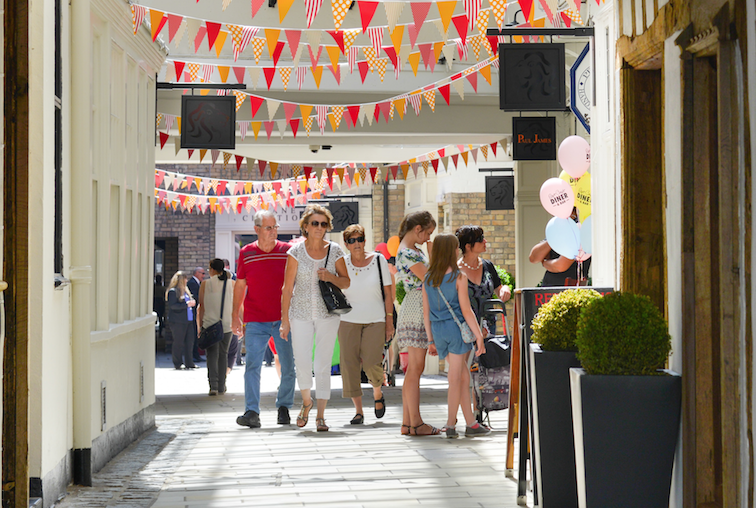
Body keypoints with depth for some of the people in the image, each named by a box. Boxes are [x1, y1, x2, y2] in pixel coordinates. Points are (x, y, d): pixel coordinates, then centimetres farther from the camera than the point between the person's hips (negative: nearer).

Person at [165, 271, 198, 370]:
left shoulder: (185, 290, 19)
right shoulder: (173, 291, -8)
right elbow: (172, 305, -17)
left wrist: (192, 303, 8)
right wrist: (186, 304, -21)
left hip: (188, 320, 8)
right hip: (178, 321, -8)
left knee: (189, 341, 6)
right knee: (178, 343, -2)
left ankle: (189, 363, 13)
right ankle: (178, 364, 6)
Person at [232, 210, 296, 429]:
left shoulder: (288, 251, 2)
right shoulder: (246, 253, 4)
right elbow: (240, 285, 12)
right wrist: (235, 315, 12)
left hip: (283, 320, 1)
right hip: (255, 321, 0)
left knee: (288, 368, 5)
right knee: (252, 365, -11)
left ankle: (284, 407, 23)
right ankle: (252, 412, -14)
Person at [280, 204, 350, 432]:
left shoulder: (335, 251, 0)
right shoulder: (296, 251, -3)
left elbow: (346, 282, 7)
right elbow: (288, 287, -2)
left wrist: (331, 277, -14)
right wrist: (284, 319, -4)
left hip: (327, 314, 0)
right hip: (300, 313, 0)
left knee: (323, 366, -2)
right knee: (302, 364, -1)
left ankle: (320, 415, 6)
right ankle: (306, 401, 28)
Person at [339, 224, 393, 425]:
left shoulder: (378, 260, -2)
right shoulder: (341, 264, 0)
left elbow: (388, 293, 1)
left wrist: (389, 322, -1)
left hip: (376, 320, -1)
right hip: (348, 320, 2)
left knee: (371, 362, -15)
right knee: (349, 363, -7)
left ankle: (378, 394, 17)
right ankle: (358, 410, 3)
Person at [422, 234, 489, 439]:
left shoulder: (428, 279, 5)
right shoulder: (459, 277, -11)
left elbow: (426, 312, 9)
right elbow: (466, 310, -12)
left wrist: (431, 340, 16)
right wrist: (479, 336, -7)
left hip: (438, 330, 5)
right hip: (456, 328, -5)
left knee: (464, 377, 14)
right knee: (455, 379, 2)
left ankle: (471, 424, 14)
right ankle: (451, 425, 6)